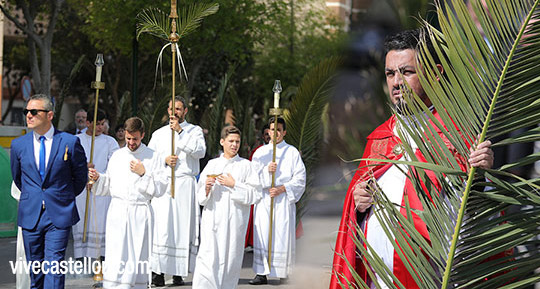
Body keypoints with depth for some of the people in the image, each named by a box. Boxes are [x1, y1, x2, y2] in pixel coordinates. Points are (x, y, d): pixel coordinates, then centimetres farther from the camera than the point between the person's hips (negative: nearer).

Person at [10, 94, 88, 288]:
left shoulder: (70, 142, -5)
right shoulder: (18, 145, 4)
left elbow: (81, 176, 9)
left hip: (59, 216, -3)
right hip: (30, 216, 3)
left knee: (53, 267, -10)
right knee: (35, 269, 10)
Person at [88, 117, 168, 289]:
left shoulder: (151, 157, 4)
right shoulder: (117, 155, 14)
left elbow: (159, 188, -1)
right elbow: (108, 186, 19)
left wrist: (143, 174, -11)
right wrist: (98, 178, 1)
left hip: (140, 212, -2)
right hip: (117, 211, 2)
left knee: (137, 258, -1)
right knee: (115, 257, -8)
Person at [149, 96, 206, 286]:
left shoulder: (194, 131, 9)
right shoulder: (159, 134, 17)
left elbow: (200, 151, -9)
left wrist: (180, 131, -13)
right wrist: (164, 160, -6)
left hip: (185, 185, -1)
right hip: (162, 184, 1)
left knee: (183, 226, -4)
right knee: (161, 226, -9)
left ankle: (178, 272, 0)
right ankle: (158, 271, -10)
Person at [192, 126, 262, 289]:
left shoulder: (246, 166, 7)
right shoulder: (212, 165, 14)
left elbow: (256, 194, -2)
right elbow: (200, 197, 14)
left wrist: (234, 185, -10)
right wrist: (207, 188, -8)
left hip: (234, 219, -1)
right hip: (212, 219, 1)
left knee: (231, 259, 0)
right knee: (209, 259, -11)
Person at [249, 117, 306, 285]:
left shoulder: (292, 152, 6)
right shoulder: (260, 152, 13)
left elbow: (300, 178, 1)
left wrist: (282, 189, -11)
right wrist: (267, 170, -13)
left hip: (284, 201, -2)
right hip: (264, 200, 2)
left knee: (283, 236, -6)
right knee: (262, 235, -4)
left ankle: (283, 274, -1)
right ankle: (262, 273, -1)